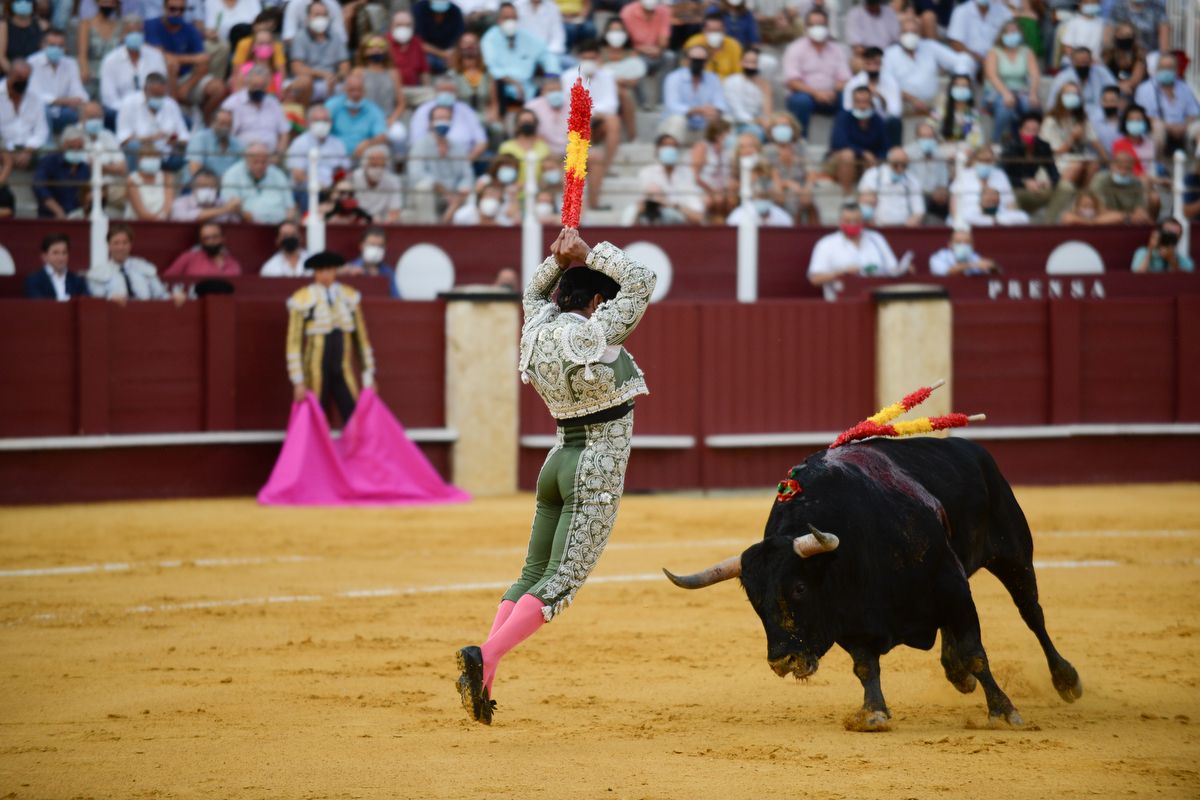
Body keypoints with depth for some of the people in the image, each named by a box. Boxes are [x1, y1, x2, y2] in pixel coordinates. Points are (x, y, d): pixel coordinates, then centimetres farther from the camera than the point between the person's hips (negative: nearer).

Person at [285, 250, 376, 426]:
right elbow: (293, 343, -6)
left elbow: (362, 337, 11)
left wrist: (368, 375, 11)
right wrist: (298, 382, -10)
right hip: (315, 376, -3)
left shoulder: (349, 297, 6)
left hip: (344, 373, 3)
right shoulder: (303, 300, -7)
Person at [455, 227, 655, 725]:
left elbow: (534, 292, 27)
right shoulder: (594, 333, -16)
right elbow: (640, 282, -12)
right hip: (598, 469, -8)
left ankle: (483, 680, 2)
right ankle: (485, 657, -26)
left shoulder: (539, 329, 4)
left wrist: (559, 261, 10)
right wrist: (590, 253, -5)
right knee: (562, 581, -10)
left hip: (559, 460, 8)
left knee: (533, 573, 12)